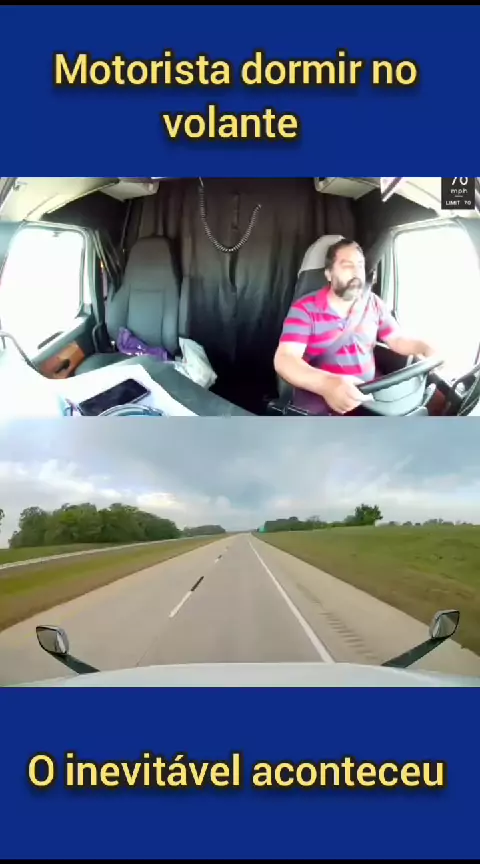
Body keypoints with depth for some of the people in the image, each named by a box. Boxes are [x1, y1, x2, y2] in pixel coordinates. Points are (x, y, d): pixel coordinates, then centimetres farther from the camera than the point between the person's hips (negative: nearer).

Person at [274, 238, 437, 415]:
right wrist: (326, 384, -40)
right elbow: (283, 360, -20)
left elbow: (398, 340, 17)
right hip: (317, 410, -5)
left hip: (366, 402, 5)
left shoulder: (373, 304, 9)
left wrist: (427, 349, -8)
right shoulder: (304, 309, -7)